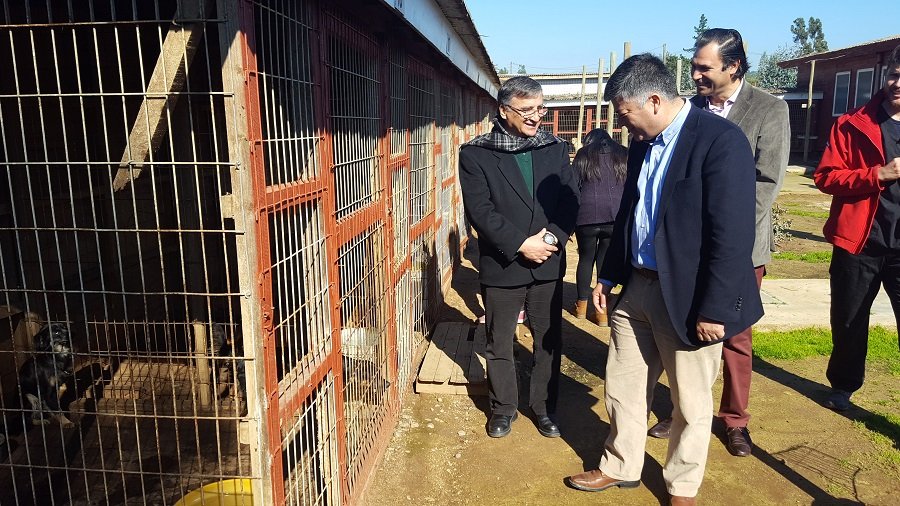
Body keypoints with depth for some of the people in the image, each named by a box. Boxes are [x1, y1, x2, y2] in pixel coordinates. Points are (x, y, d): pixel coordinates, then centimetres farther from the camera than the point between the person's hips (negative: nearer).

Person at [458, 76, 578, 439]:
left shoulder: (556, 149, 5)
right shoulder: (476, 154, -6)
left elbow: (570, 199, 1)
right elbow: (479, 210, -13)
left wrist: (552, 237, -15)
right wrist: (521, 244, -18)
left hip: (548, 265, 3)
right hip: (501, 265, -2)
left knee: (549, 341, 12)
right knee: (499, 344, 12)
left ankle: (544, 408, 31)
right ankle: (503, 408, 31)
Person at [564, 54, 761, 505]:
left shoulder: (721, 140, -18)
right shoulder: (643, 143, 6)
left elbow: (733, 236, -21)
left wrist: (714, 310, -19)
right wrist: (609, 275, 16)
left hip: (687, 298, -7)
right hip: (637, 287, 7)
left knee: (691, 403, 12)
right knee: (622, 387, 17)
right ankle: (619, 467, 38)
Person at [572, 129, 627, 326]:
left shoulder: (583, 155, 11)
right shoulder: (624, 155, 15)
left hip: (588, 213, -1)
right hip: (617, 215, 1)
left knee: (586, 258, 13)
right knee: (606, 260, 5)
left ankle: (582, 306, 21)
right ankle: (602, 311, 6)